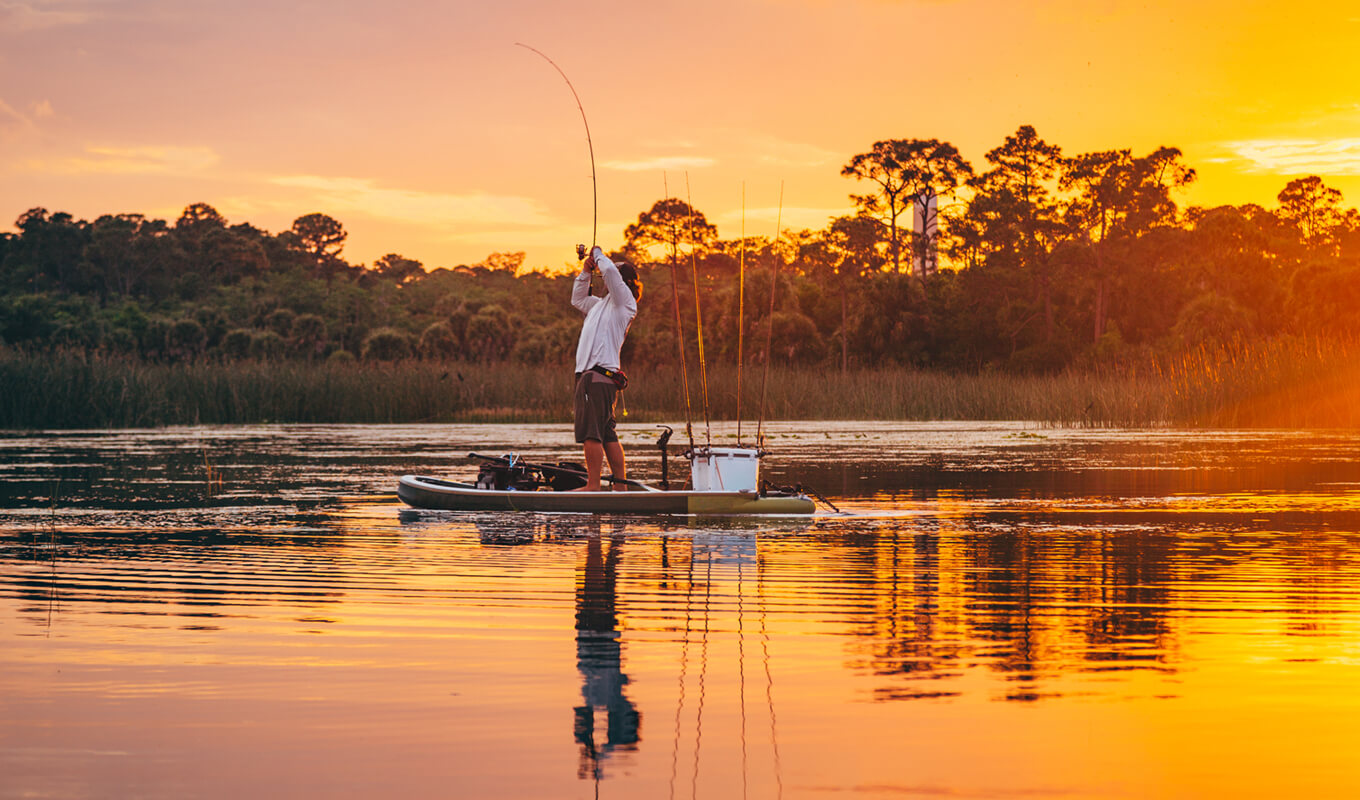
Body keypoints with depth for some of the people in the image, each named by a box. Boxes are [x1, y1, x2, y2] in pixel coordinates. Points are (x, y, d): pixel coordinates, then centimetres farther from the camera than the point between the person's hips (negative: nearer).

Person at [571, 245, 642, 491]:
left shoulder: (624, 301, -1)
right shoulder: (603, 304, 25)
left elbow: (610, 270, -17)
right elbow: (578, 299, 41)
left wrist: (598, 254, 3)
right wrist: (586, 272, 26)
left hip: (600, 376, -9)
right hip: (591, 374, 9)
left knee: (591, 433, -13)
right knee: (607, 435, 7)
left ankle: (592, 486, -15)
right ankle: (621, 487, 7)